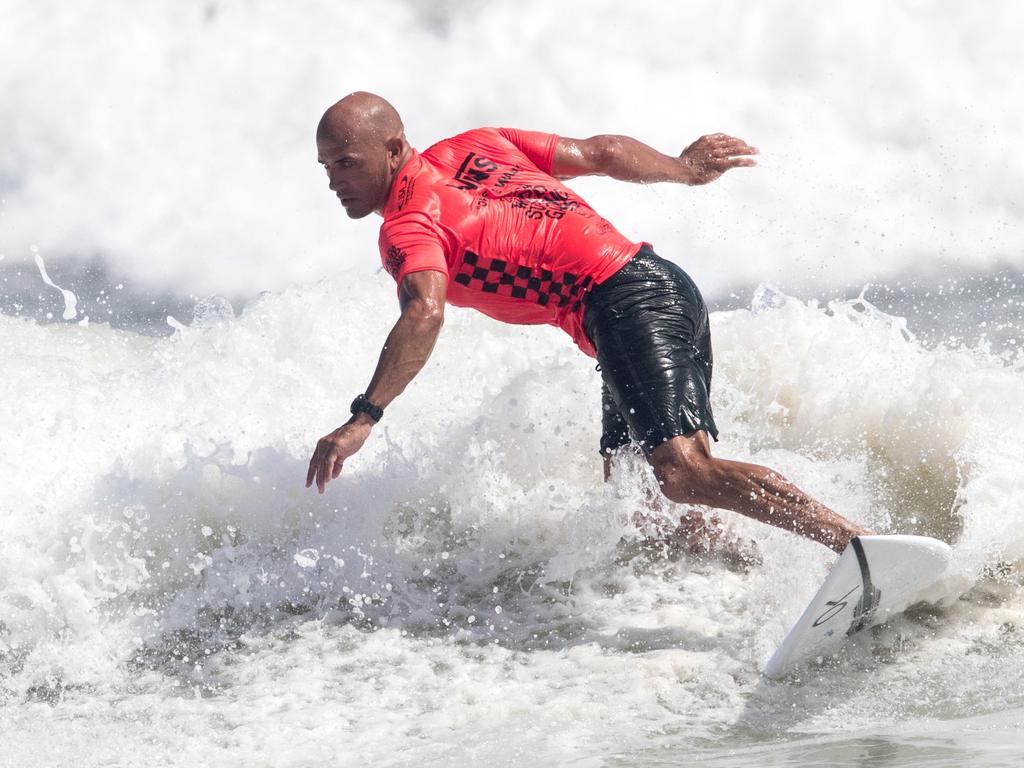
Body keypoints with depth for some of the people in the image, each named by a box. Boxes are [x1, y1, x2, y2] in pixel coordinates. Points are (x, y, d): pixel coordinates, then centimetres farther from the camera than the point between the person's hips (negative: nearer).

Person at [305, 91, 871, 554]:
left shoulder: (408, 225, -7)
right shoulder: (474, 147, 17)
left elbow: (424, 315, -27)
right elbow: (601, 153, 21)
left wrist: (364, 417, -33)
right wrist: (684, 169, 36)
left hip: (627, 304, -10)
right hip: (665, 284, 10)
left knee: (681, 471, -23)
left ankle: (858, 543, -32)